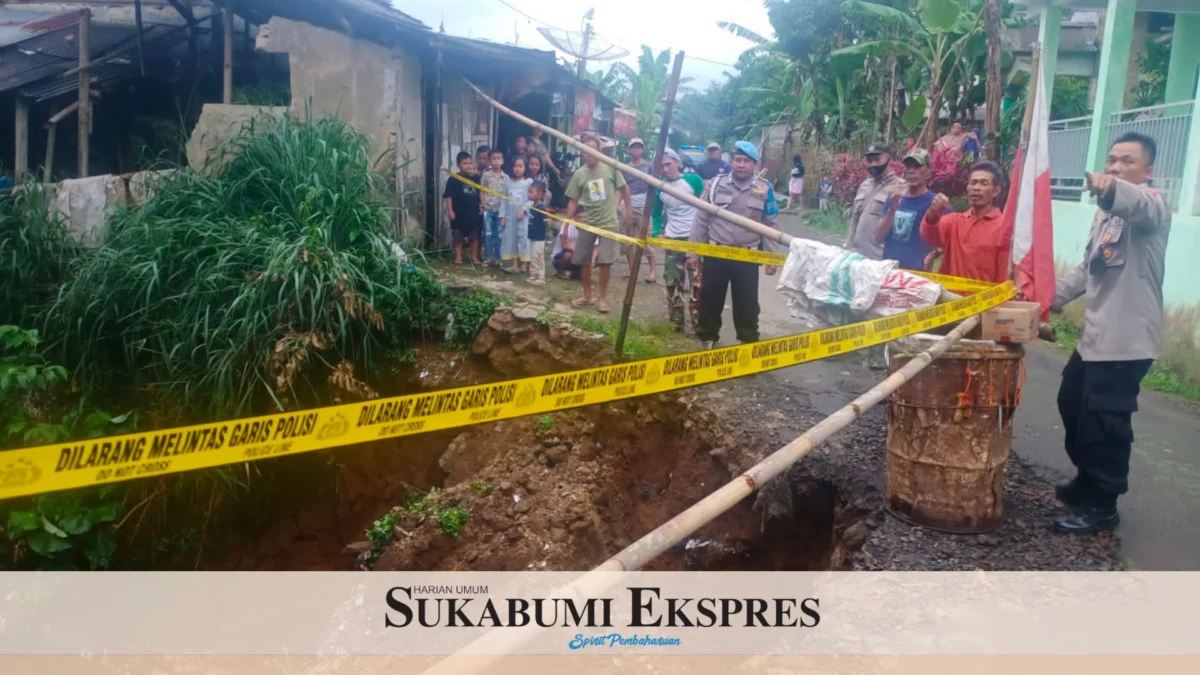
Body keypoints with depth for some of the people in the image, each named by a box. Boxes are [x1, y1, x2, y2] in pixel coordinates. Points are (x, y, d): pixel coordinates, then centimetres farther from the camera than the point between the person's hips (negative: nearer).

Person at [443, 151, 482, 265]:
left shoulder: (476, 178, 3)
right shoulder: (453, 179, -9)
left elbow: (480, 194, 12)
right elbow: (448, 196, -10)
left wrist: (481, 206, 4)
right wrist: (450, 210, -14)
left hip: (474, 212, 3)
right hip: (459, 213, -3)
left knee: (475, 236, 10)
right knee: (458, 236, 8)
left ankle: (474, 256, 21)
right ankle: (458, 256, 18)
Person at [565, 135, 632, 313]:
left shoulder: (611, 168, -8)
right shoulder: (579, 174, -3)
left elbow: (624, 188, 4)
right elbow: (573, 201, 0)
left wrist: (628, 208, 8)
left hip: (608, 222, -2)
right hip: (587, 223, 3)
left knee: (605, 261, -3)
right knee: (585, 261, 9)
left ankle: (602, 297, 11)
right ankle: (587, 295, 25)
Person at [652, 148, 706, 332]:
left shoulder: (693, 180, -6)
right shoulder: (660, 187, 4)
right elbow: (657, 214, 16)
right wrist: (657, 233, 1)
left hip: (694, 239, -4)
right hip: (671, 240, 4)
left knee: (696, 283, -6)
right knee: (672, 282, 8)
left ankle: (698, 324, -2)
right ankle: (676, 322, 19)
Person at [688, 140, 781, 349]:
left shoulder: (764, 189, -1)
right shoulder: (716, 184, 0)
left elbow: (771, 225, 5)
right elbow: (701, 220, 3)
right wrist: (693, 252, 0)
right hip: (715, 253, 1)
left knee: (747, 303, 8)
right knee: (710, 300, 10)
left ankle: (749, 344, 22)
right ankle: (707, 340, 27)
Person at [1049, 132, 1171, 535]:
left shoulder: (1151, 207, -10)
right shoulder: (1108, 212, 19)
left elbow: (1139, 204, -37)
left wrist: (1112, 189, -58)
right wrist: (1051, 296, 13)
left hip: (1127, 340, -10)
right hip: (1095, 334, 10)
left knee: (1105, 423, -6)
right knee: (1072, 406, 19)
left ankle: (1101, 506, 6)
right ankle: (1087, 481, 37)